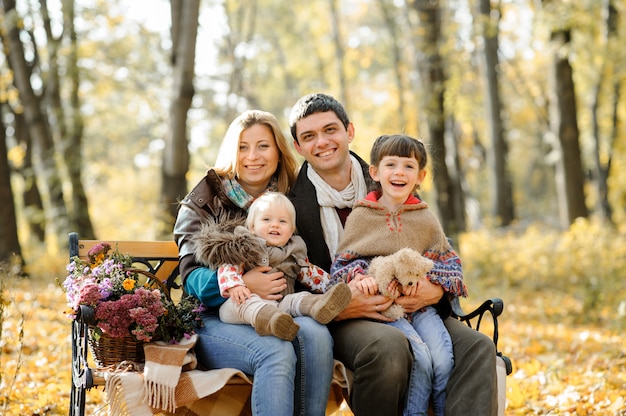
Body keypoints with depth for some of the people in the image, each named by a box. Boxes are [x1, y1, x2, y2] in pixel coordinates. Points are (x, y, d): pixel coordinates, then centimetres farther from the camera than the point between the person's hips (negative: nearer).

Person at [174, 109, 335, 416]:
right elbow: (191, 277, -4)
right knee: (277, 352, -33)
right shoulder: (204, 202, 5)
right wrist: (241, 283, -24)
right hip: (215, 319, -3)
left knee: (315, 335, -31)